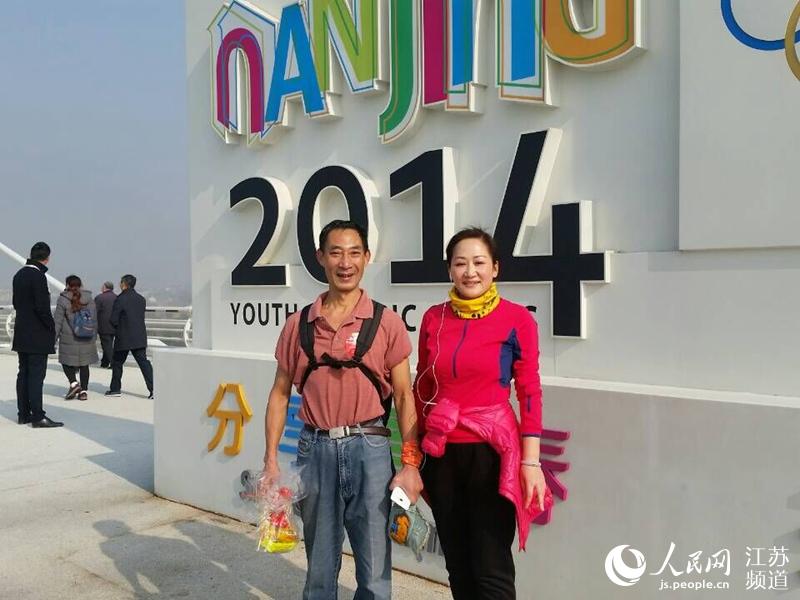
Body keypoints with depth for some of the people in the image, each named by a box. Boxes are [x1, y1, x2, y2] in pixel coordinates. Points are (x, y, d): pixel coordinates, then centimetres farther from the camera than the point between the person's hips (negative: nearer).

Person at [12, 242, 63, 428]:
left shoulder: (19, 275, 10)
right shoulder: (38, 276, -16)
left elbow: (15, 302, 16)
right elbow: (42, 307, -20)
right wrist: (52, 328, -10)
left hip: (21, 333, 8)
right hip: (37, 335, -8)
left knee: (24, 373, 12)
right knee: (36, 374, -7)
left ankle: (23, 414, 19)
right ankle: (37, 416, -6)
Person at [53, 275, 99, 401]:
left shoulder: (62, 300, -5)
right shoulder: (89, 299, 4)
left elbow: (58, 321, -5)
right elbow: (94, 320, 9)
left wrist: (54, 337, 2)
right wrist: (94, 337, 17)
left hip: (68, 339, -3)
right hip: (87, 340, 3)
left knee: (66, 362, 11)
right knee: (84, 364, 9)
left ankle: (73, 383, -9)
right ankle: (84, 391, 10)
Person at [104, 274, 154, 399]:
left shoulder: (120, 299, -12)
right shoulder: (141, 299, 6)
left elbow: (113, 320, -10)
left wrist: (117, 327, 10)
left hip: (124, 338, -5)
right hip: (140, 338, 5)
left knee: (117, 362, 14)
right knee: (144, 362, 3)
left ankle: (115, 389, 21)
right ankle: (153, 389, -6)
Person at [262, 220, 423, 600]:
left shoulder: (387, 323, -2)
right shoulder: (298, 324, 5)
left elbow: (404, 396, 0)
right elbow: (280, 394, 10)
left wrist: (411, 464, -7)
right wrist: (271, 461, 4)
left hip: (368, 448, -2)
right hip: (315, 448, 2)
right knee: (319, 566, 16)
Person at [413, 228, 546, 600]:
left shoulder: (516, 319, -6)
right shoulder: (434, 318, 4)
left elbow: (530, 392, -5)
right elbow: (422, 388, 11)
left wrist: (530, 461, -9)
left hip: (491, 451, -4)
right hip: (441, 453, 4)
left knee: (492, 569, 1)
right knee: (457, 564, 14)